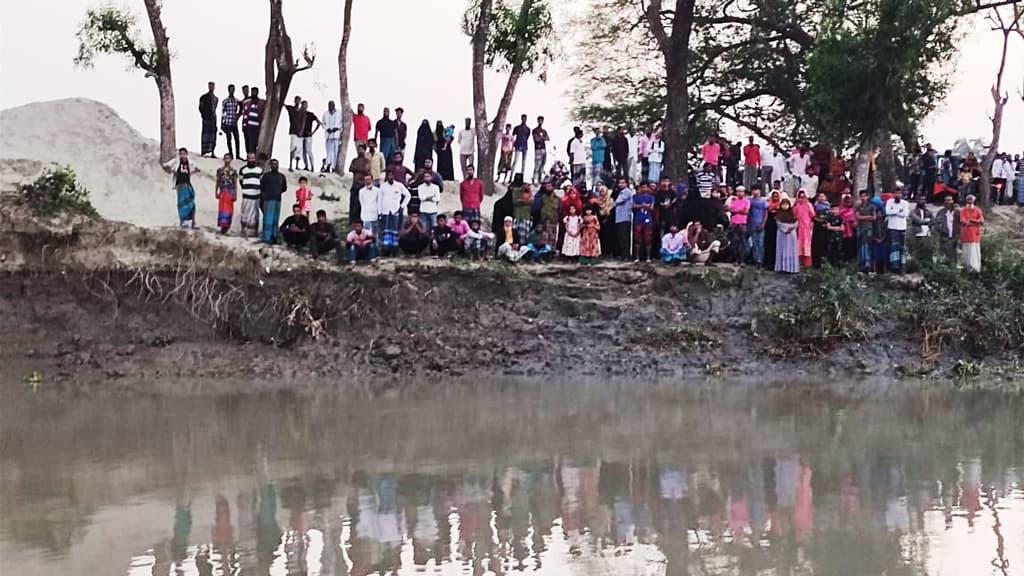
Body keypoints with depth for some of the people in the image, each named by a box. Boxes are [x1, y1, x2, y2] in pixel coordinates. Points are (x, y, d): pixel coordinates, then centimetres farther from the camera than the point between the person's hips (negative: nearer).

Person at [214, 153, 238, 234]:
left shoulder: (233, 171, 3)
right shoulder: (220, 170, 11)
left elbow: (236, 183, 2)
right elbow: (217, 182, 15)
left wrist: (235, 194, -4)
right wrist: (216, 192, 10)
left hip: (230, 191, -2)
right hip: (222, 191, 2)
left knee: (228, 208, -4)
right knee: (221, 208, -3)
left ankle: (226, 225, -1)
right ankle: (222, 224, 0)